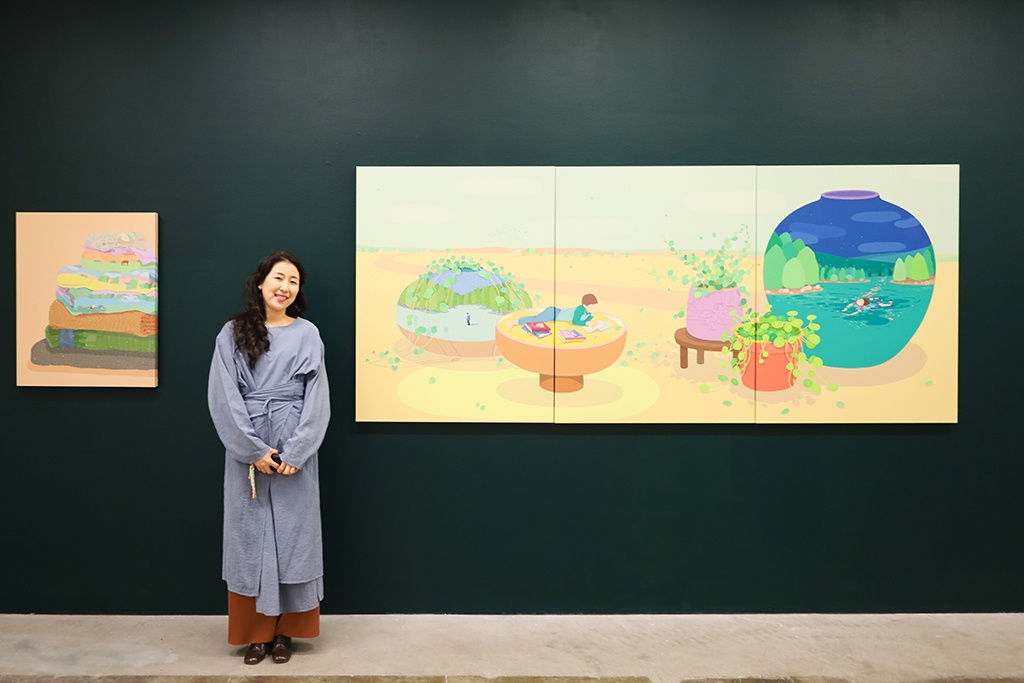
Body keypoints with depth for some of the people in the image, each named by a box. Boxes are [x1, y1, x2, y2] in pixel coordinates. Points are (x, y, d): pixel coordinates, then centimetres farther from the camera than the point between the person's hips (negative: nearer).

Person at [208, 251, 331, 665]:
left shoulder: (307, 334, 3)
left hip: (294, 451, 0)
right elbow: (223, 397, -3)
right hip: (245, 450, 0)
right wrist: (254, 450, -11)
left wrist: (294, 452, -11)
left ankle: (284, 631, 17)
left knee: (292, 534, 4)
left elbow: (317, 398, -1)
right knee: (250, 534, 6)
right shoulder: (233, 333, 2)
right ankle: (256, 631, 18)